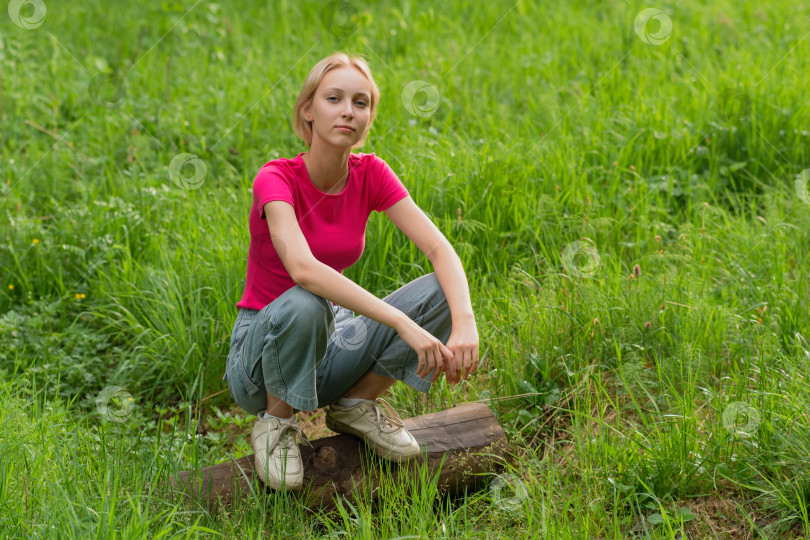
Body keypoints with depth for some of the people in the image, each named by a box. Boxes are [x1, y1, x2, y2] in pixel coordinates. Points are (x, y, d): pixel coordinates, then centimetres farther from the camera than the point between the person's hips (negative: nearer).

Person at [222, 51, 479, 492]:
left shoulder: (370, 174, -5)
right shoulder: (275, 180, -20)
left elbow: (439, 248, -14)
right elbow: (303, 268, -38)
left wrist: (465, 325, -33)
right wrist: (403, 323, -44)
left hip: (329, 348, 5)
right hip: (262, 350, -4)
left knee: (442, 292, -17)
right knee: (305, 304, -39)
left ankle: (357, 404, 1)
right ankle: (275, 421, -11)